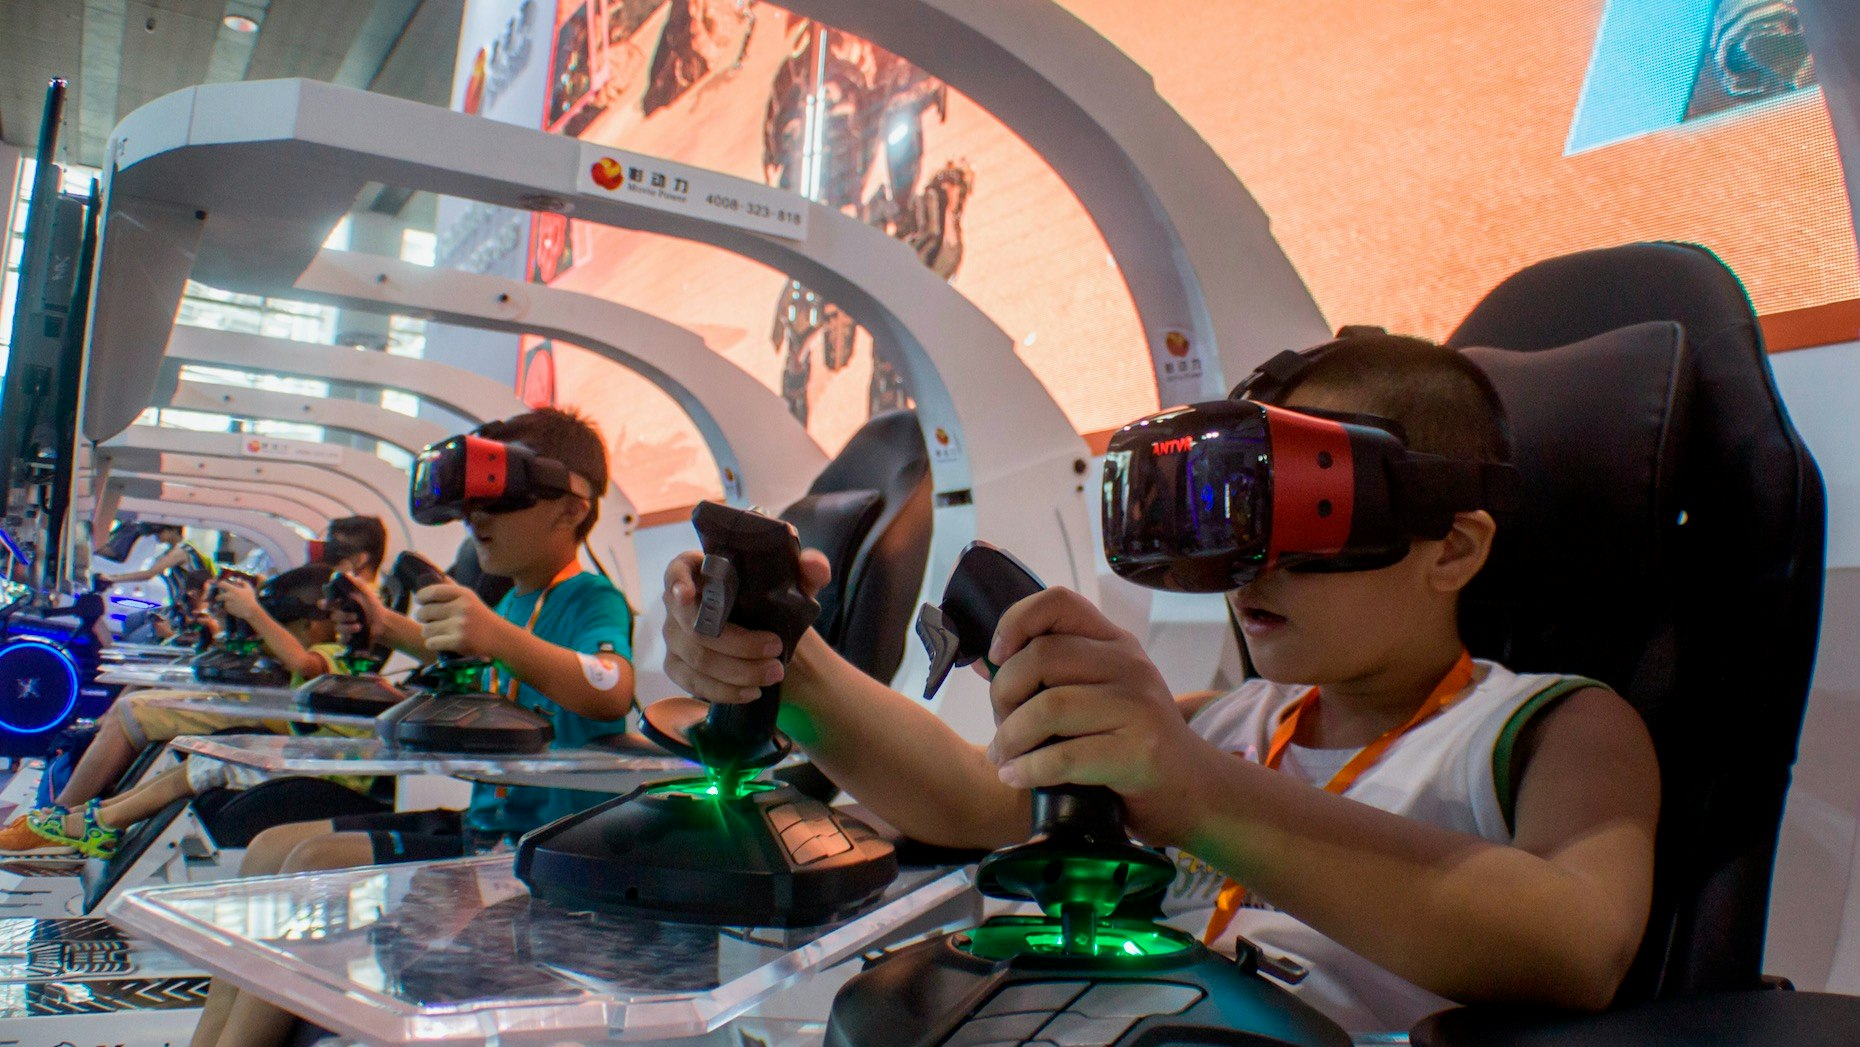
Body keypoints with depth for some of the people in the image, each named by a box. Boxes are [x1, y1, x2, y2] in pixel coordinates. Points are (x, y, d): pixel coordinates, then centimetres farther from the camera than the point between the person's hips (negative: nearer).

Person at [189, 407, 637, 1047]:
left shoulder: (592, 599, -15)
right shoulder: (515, 602, 14)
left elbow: (611, 691, -39)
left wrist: (499, 636, -53)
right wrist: (391, 628, 28)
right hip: (482, 824, 10)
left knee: (318, 864, -20)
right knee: (271, 849, 6)